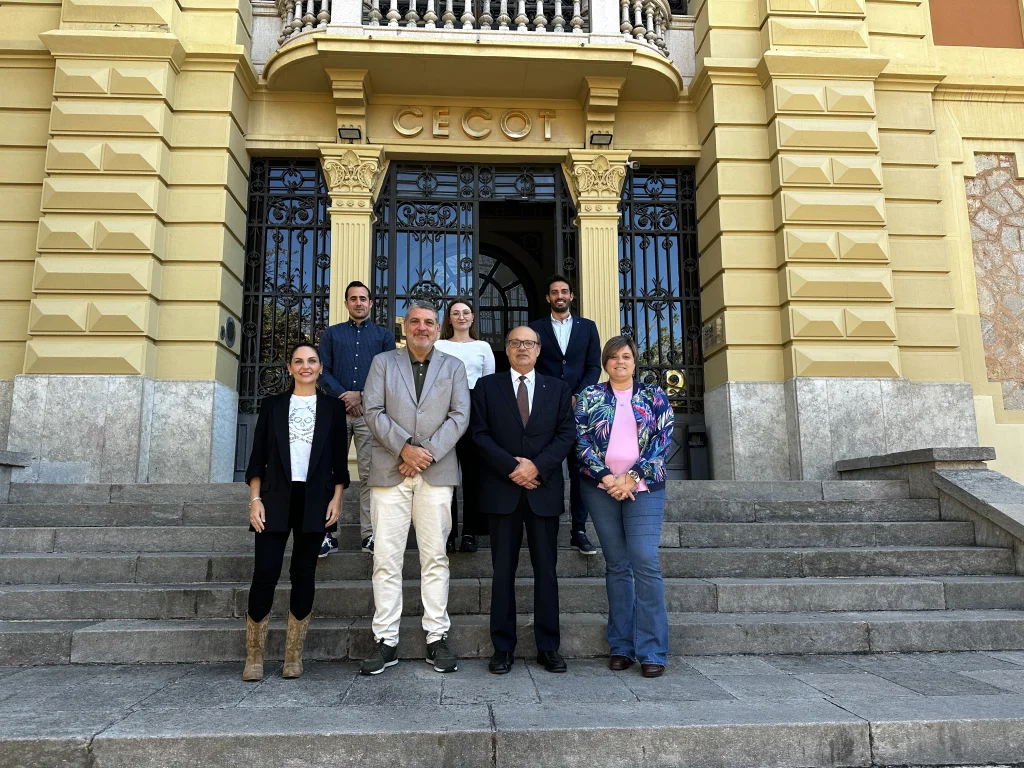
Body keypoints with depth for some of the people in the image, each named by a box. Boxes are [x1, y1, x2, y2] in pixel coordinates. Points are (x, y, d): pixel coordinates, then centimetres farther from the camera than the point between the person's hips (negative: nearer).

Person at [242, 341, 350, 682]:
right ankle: (253, 658, 4)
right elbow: (258, 456, 7)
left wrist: (336, 498, -2)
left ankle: (293, 657, 11)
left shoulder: (332, 407, 10)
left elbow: (339, 459, 8)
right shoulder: (272, 405, 11)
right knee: (265, 573, -7)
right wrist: (255, 499, -2)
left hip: (314, 500, 0)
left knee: (304, 574, 3)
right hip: (276, 498, 0)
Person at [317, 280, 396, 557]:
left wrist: (361, 395, -8)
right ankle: (327, 533, 4)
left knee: (370, 473, -2)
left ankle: (369, 534, 2)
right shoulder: (332, 334, 16)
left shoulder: (384, 335, 14)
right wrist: (344, 396, -9)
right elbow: (324, 371, 7)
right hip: (337, 410, 1)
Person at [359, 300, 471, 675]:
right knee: (386, 558, 0)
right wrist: (404, 447, -11)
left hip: (436, 472, 0)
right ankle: (386, 641, 9)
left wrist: (428, 452, -10)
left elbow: (460, 415, 2)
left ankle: (437, 638, 10)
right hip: (389, 471, 0)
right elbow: (373, 411, 1)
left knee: (435, 557, 2)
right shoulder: (383, 362, 13)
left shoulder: (453, 366, 14)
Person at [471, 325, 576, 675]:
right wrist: (511, 467, -11)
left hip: (544, 489, 1)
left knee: (546, 569, 5)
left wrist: (536, 465, -11)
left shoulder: (557, 389, 11)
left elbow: (567, 434, 3)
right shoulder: (487, 386, 8)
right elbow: (479, 433, -1)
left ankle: (548, 647, 14)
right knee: (503, 570, 4)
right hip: (502, 489, -1)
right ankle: (503, 648, 12)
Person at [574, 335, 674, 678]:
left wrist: (632, 477, -11)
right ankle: (621, 646, 14)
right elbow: (581, 440, 0)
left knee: (645, 563, -9)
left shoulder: (653, 395, 7)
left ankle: (651, 650, -1)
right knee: (616, 565, 5)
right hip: (601, 487, 1)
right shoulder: (589, 396, 8)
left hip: (643, 488, -1)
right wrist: (606, 476, -13)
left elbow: (664, 439, -1)